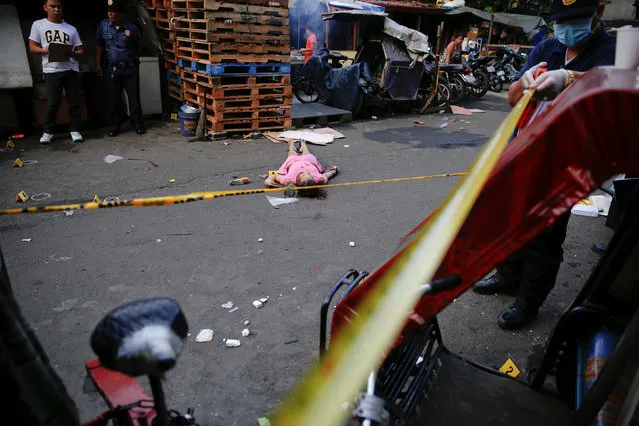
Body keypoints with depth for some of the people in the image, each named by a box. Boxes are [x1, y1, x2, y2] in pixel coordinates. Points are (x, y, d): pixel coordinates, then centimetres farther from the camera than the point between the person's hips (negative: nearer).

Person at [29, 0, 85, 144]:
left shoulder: (71, 29, 16)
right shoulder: (38, 25, 11)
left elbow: (81, 50, 13)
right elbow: (32, 47, 8)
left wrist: (72, 53, -10)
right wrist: (47, 50, -12)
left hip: (71, 69, 2)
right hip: (52, 70, -2)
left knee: (75, 102, 0)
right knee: (52, 103, -4)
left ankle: (75, 130, 10)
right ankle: (48, 131, 9)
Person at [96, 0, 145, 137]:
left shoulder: (132, 28, -3)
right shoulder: (104, 25, 3)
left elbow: (138, 46, 12)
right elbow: (100, 46, 11)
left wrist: (135, 61, 10)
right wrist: (99, 64, 10)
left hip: (131, 69, -1)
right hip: (112, 69, 2)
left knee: (134, 97, 4)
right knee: (114, 99, 6)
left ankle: (138, 124, 16)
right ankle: (114, 126, 16)